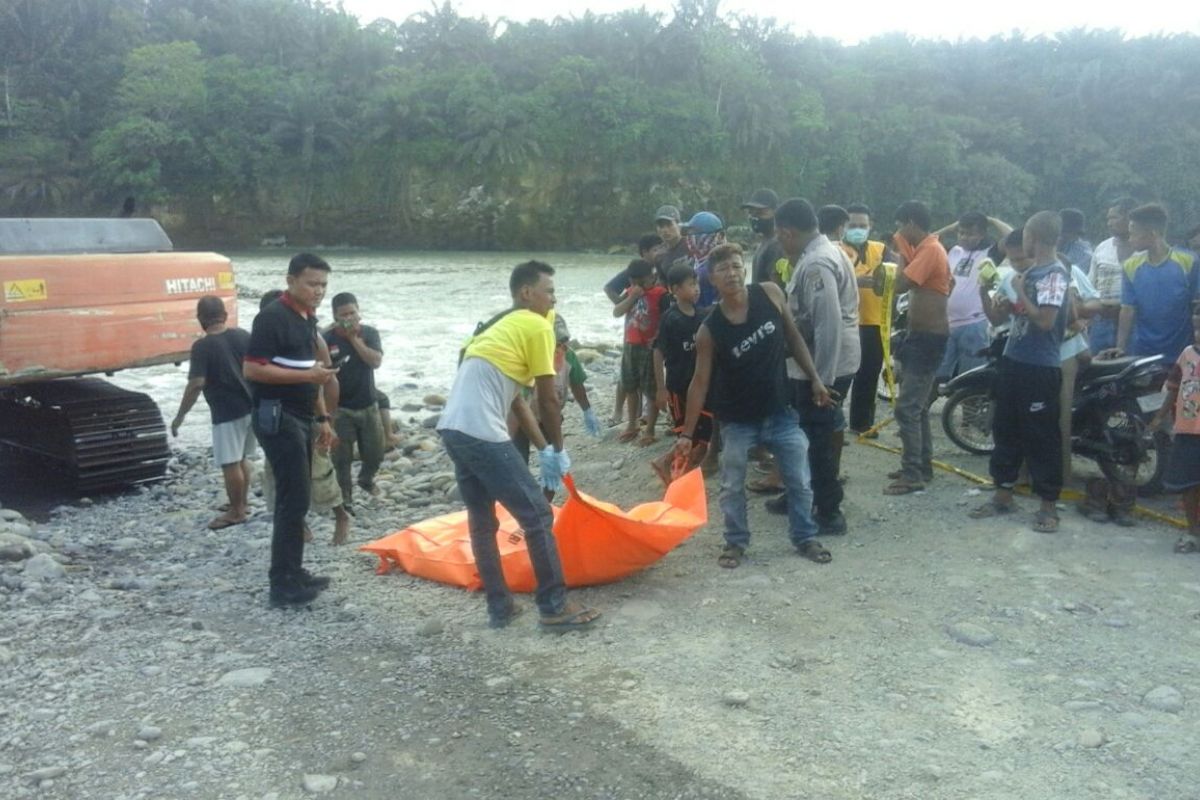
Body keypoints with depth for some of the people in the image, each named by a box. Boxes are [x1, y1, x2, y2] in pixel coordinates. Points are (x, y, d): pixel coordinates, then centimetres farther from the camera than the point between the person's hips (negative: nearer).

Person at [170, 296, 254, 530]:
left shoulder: (202, 346, -15)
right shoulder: (243, 336, 2)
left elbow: (196, 384, -20)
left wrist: (180, 416, -13)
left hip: (227, 413, -7)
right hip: (251, 407, 7)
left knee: (230, 463, 3)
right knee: (242, 458, 20)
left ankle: (236, 511, 10)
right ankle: (243, 502, 31)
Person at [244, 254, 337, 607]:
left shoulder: (308, 319, 15)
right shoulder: (272, 317, -14)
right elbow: (251, 369, -20)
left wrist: (322, 418, 19)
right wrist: (306, 375, -23)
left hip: (300, 417, 9)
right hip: (277, 417, -9)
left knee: (295, 498, 13)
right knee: (294, 499, -9)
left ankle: (293, 573, 22)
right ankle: (283, 584, -3)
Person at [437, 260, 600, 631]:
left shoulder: (504, 327, 26)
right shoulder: (536, 325, -1)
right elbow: (548, 399, -2)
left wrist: (543, 450, 24)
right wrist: (558, 450, 11)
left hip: (453, 429, 10)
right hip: (482, 433, -9)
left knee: (481, 521, 17)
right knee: (537, 515, 0)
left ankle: (499, 607, 25)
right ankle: (554, 607, 7)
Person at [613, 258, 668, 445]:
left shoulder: (660, 293, -11)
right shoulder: (630, 292, 6)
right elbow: (616, 312, -6)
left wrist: (659, 340, -20)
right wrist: (632, 296, -16)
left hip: (650, 348, -6)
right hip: (630, 346, 6)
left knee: (651, 391, 0)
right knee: (630, 388, 15)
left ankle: (650, 431, 9)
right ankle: (632, 426, 29)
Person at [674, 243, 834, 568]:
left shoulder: (770, 294, -11)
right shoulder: (710, 330, -16)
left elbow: (793, 337, 3)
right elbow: (700, 382, -10)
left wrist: (815, 378, 2)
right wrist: (687, 433, -10)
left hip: (780, 412, 2)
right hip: (737, 420, -2)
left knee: (800, 481, 10)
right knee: (732, 487, 9)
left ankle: (805, 537, 31)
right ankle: (736, 542, 30)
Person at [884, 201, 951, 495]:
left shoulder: (930, 249, -18)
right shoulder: (926, 248, 13)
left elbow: (900, 285, -24)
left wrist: (902, 254, -11)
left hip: (928, 338, -11)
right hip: (921, 335, 11)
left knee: (907, 408, -10)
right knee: (917, 406, 17)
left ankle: (912, 475, -6)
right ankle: (922, 466, 27)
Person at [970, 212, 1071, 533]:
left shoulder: (1055, 274, -15)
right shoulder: (1031, 271, 11)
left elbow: (1045, 320, -23)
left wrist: (1019, 292, -14)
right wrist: (1009, 307, 3)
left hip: (1040, 368, -9)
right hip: (1014, 361, 9)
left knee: (1041, 437, -1)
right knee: (1005, 429, 14)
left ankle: (1049, 504, 10)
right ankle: (1003, 494, 25)